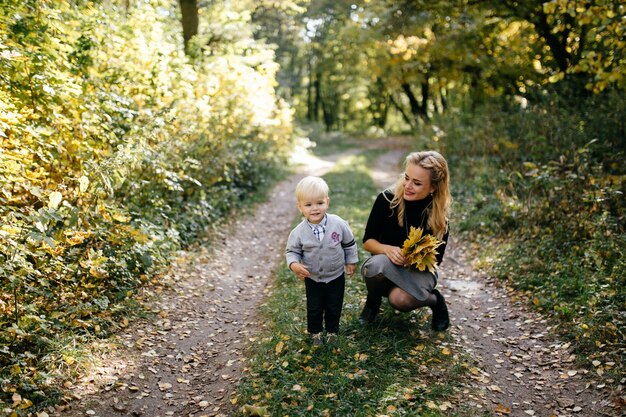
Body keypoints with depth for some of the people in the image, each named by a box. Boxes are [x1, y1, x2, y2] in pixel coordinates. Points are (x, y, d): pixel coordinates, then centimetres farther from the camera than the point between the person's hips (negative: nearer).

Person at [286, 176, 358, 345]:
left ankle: (332, 331, 41)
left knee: (334, 307, 16)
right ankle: (315, 332, 40)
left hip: (336, 275, 0)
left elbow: (349, 244, -3)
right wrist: (294, 264, -24)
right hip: (312, 278, 0)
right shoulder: (299, 232, -20)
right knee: (314, 308, 15)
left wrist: (351, 261, 5)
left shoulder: (339, 224, -20)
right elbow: (292, 251, -6)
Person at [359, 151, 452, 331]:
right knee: (376, 265, -36)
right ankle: (373, 301, -1)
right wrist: (387, 249, -30)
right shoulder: (387, 198, -18)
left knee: (400, 299, -33)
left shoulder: (439, 216, -15)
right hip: (386, 266, 1)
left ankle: (435, 300, 3)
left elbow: (436, 259, -4)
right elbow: (367, 241, -9)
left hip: (419, 271, 0)